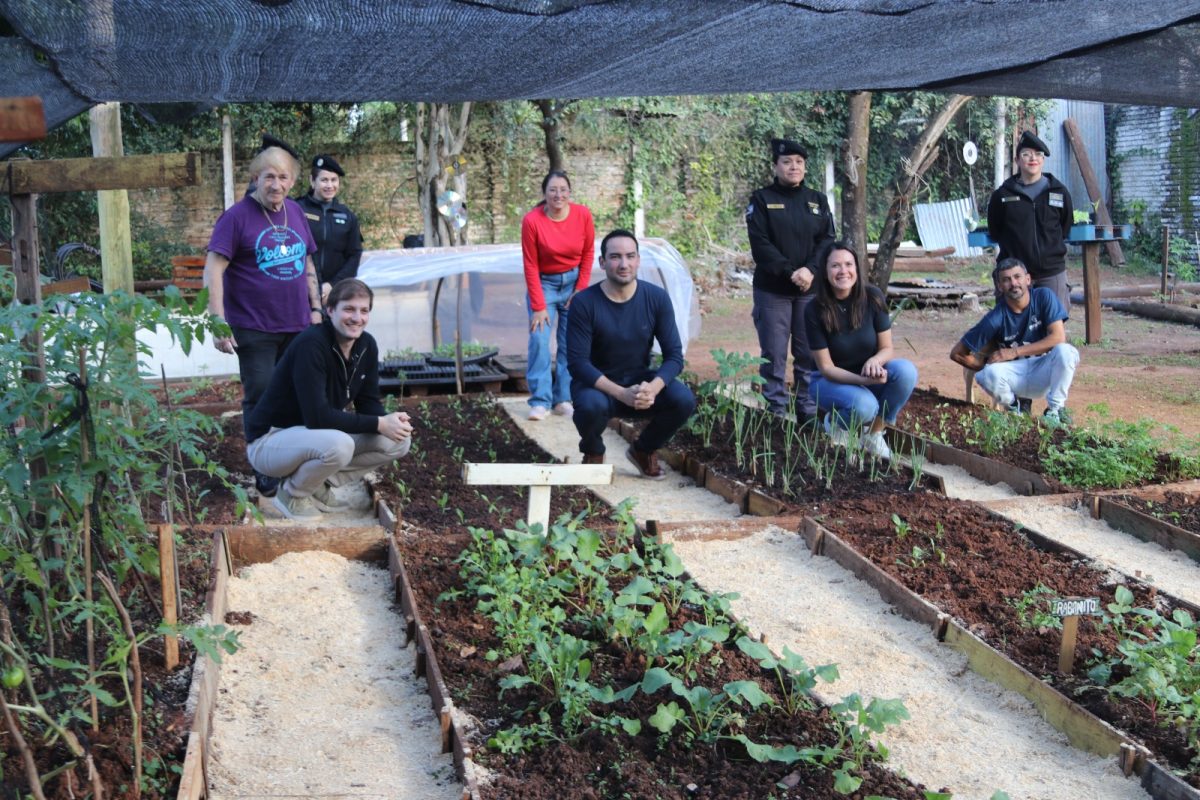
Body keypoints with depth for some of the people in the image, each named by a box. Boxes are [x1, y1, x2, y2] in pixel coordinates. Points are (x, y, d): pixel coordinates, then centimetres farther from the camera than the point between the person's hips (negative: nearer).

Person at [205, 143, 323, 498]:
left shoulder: (295, 212, 9)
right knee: (260, 400, 1)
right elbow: (213, 270, -13)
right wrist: (219, 323, -19)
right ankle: (265, 472, 12)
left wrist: (315, 307, 15)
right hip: (255, 328, -6)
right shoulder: (237, 216, -9)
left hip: (298, 325, 6)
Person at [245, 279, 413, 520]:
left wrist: (391, 420, -19)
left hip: (317, 436, 8)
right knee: (339, 444, -37)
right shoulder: (311, 344, -26)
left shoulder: (367, 345, -2)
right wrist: (378, 424, -29)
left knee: (399, 441, -5)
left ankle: (320, 486, 5)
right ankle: (292, 494, -7)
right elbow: (317, 416, -31)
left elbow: (368, 402, 4)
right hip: (270, 439, -8)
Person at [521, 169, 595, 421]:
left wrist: (581, 289, -2)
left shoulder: (583, 215, -12)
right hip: (543, 283, -2)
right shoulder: (532, 221, -17)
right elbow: (530, 266, -13)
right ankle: (540, 401, -10)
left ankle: (564, 399, 5)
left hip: (573, 281, 2)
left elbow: (588, 253, 1)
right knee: (539, 340, -12)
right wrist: (538, 306, -14)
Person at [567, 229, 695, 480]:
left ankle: (644, 450, 7)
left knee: (684, 400, -24)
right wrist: (621, 394, -31)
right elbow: (578, 362, -19)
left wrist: (653, 388, -30)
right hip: (597, 383, -3)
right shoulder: (584, 303, -17)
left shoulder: (657, 298, -9)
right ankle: (593, 452, 1)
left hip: (640, 380, 3)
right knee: (592, 405, -37)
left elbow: (674, 355, -9)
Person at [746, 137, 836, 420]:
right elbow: (760, 244, -9)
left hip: (811, 289, 3)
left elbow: (827, 240, 2)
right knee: (774, 353, -2)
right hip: (772, 290, -3)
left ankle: (809, 407, 14)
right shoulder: (761, 200, 0)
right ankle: (776, 410, 4)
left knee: (809, 352, 5)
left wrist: (810, 270, -15)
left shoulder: (818, 201, 11)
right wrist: (789, 272, -18)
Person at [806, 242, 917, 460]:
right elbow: (825, 367, -17)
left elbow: (887, 348, -7)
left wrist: (875, 361, -32)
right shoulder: (815, 310, -19)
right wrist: (863, 379, -32)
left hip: (869, 377, 4)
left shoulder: (873, 298, -14)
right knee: (864, 406, -35)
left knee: (906, 370, -27)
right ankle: (835, 422, 2)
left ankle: (874, 434, -7)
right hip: (831, 380, -3)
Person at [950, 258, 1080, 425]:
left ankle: (1055, 409, -9)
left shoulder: (1043, 296, -11)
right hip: (1016, 377, 0)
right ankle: (1014, 409, 0)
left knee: (1065, 351, -30)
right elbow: (957, 353, -10)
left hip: (1044, 373, 1)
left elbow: (1058, 337, -20)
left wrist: (1015, 352, -21)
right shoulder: (996, 318, -14)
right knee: (989, 374, -33)